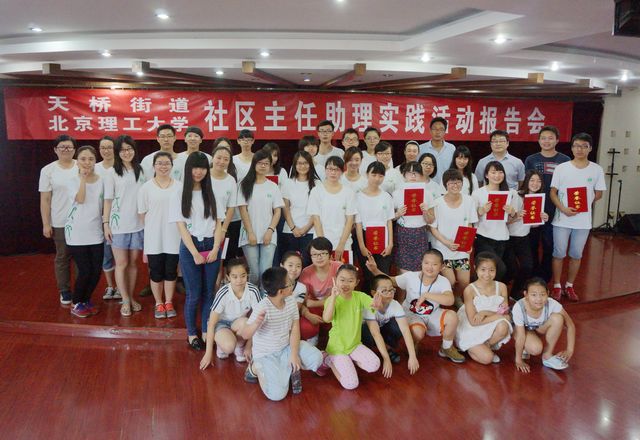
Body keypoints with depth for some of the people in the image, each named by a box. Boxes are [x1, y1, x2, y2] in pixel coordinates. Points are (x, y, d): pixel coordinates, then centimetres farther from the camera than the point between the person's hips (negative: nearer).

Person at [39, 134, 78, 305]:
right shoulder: (48, 170, -2)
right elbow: (45, 200, -1)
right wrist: (46, 224, -4)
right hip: (60, 223, -1)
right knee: (62, 257, 10)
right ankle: (64, 291, 23)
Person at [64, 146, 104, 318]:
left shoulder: (101, 180, 4)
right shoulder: (74, 181, -3)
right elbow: (80, 199, -21)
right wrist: (83, 178, -19)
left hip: (95, 232, 3)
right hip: (77, 233, -3)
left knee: (96, 270, 3)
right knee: (85, 271, -5)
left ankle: (86, 300, 26)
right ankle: (76, 303, 18)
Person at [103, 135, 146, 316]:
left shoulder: (141, 171, 6)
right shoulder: (112, 172, -2)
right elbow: (108, 200, -2)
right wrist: (105, 223, -7)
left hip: (138, 224, 3)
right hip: (118, 225, -2)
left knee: (133, 262, 10)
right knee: (121, 263, 3)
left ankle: (131, 297, 22)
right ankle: (125, 301, 12)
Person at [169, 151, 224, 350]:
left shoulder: (211, 194, 9)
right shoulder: (180, 194, 0)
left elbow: (218, 224, 7)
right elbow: (182, 227, -5)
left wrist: (215, 249, -6)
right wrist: (195, 253, -12)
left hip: (211, 246, 3)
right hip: (190, 247, -3)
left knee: (208, 292, 7)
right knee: (194, 294, 1)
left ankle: (206, 333, 18)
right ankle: (192, 334, 17)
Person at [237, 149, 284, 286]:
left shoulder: (273, 186, 9)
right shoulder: (245, 185, 3)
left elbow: (277, 211, 6)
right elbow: (243, 210, -2)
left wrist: (270, 230, -7)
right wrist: (250, 233, -9)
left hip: (268, 235, 1)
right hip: (250, 235, -1)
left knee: (265, 272, -7)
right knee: (254, 272, -1)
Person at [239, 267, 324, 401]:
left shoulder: (291, 301, -7)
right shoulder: (263, 308, -27)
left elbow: (295, 328, -2)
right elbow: (245, 335, -28)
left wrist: (294, 354, -12)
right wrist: (256, 323, -50)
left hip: (286, 347, 5)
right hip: (266, 354, -5)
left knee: (316, 358, -16)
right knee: (277, 394, -20)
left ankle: (291, 367, 11)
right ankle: (256, 368, 6)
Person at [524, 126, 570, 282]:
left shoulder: (565, 161, 0)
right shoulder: (530, 160, 3)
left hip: (555, 211, 0)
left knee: (549, 245, 8)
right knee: (532, 243, 8)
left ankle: (544, 278, 23)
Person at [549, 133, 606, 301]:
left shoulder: (597, 170, 0)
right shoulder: (561, 168, -4)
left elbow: (598, 194, 7)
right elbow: (553, 192, -2)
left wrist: (584, 204, -7)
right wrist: (563, 209, -16)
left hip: (583, 221, 2)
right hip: (562, 219, -1)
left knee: (576, 255, 12)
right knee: (559, 254, 5)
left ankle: (569, 286, 28)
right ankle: (557, 286, 20)